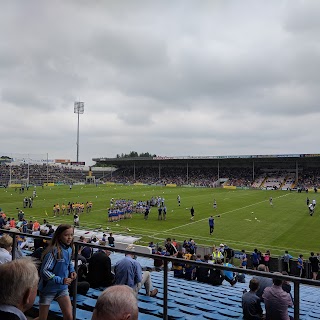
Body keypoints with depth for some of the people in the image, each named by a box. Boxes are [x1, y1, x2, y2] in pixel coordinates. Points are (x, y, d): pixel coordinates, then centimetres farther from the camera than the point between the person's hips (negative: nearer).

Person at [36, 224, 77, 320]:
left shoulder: (69, 249, -3)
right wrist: (61, 280, -26)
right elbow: (44, 272, -26)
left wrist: (72, 270, -1)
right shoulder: (54, 251, -25)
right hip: (48, 288, -5)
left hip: (62, 288, 6)